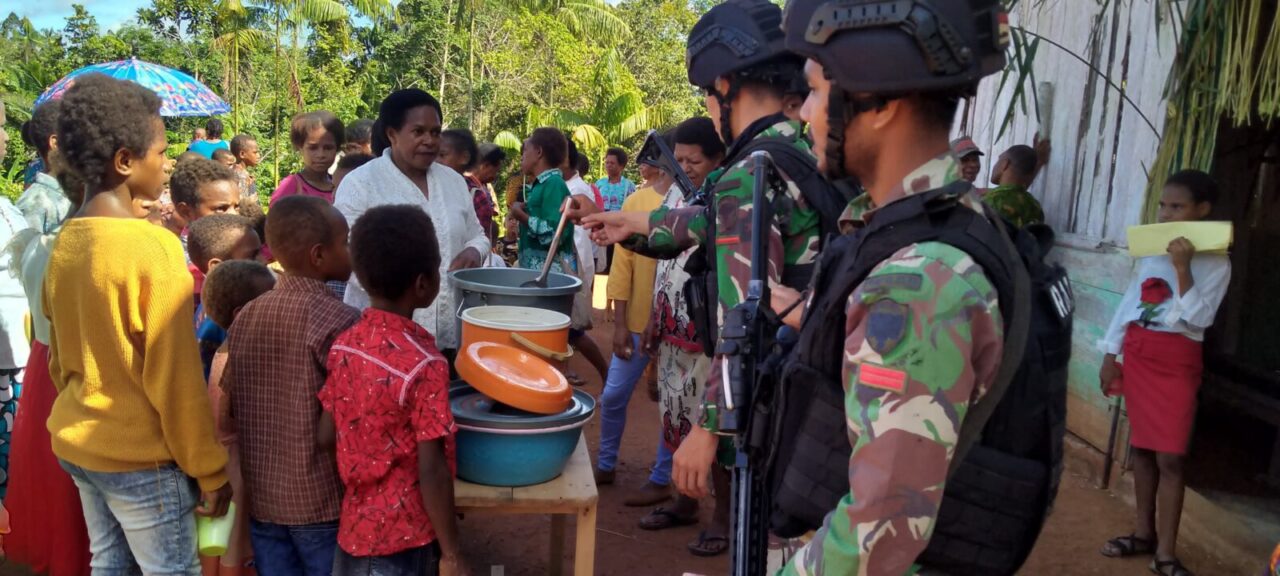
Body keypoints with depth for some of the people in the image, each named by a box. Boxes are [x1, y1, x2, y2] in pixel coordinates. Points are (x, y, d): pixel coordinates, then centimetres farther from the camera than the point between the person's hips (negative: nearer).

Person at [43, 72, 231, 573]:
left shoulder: (65, 244, 2)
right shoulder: (153, 246, -20)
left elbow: (59, 358, 11)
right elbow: (176, 378, -19)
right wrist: (211, 470, -10)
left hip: (76, 446, 7)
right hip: (141, 457, -7)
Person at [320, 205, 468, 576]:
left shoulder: (343, 346, -4)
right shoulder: (424, 364, -23)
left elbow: (327, 435, 3)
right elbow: (432, 471, -22)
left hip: (355, 528, 6)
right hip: (405, 540, -6)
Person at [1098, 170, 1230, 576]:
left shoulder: (1215, 263, -6)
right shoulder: (1151, 252, 9)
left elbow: (1199, 319, -17)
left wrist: (1182, 269, -22)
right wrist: (1110, 354, 9)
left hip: (1177, 360, -5)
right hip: (1138, 353, 5)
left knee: (1170, 456, -6)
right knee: (1141, 447, 11)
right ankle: (1144, 533, 22)